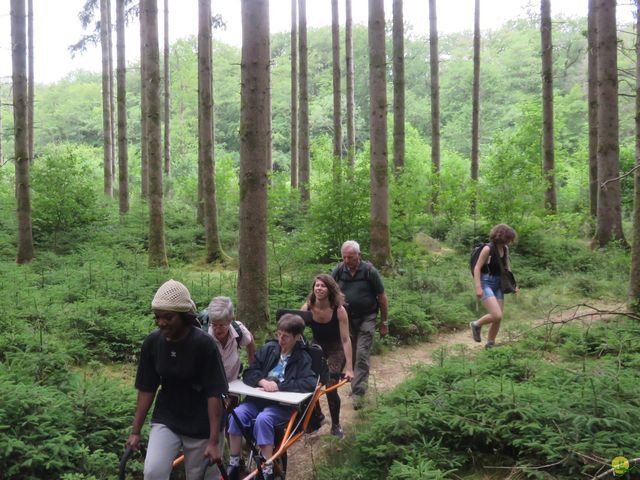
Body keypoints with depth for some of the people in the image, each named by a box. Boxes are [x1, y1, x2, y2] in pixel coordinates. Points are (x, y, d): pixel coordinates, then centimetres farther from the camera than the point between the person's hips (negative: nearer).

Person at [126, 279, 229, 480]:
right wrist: (135, 431, -1)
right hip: (165, 420, 3)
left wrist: (213, 441, -19)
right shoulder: (152, 342, -9)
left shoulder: (204, 343, -20)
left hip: (200, 426, -2)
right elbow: (146, 390, -1)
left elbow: (214, 394, -18)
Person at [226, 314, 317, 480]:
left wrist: (279, 385, -21)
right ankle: (233, 465, -9)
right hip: (258, 398, 4)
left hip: (283, 404, -4)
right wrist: (263, 381, -18)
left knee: (263, 419, -32)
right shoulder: (268, 349, 7)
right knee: (236, 414, -22)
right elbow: (248, 373, 5)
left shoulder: (303, 358, -2)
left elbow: (311, 383, -18)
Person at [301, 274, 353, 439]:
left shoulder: (339, 310, -27)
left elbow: (346, 340, -24)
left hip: (336, 350, -3)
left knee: (330, 388, -12)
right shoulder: (307, 308, -20)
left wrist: (349, 368, -26)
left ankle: (336, 425, 12)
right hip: (317, 347, 3)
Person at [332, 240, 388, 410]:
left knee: (362, 355, -10)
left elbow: (382, 297, -3)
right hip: (346, 319, 4)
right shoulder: (338, 271, -3)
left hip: (366, 319, -3)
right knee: (350, 355, 10)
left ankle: (358, 393, -10)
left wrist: (384, 322, -1)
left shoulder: (369, 271, -11)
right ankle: (356, 384, 27)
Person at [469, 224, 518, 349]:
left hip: (498, 284, 7)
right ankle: (476, 324, 8)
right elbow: (477, 268, -16)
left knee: (498, 318, 7)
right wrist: (478, 287, -22)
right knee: (497, 315, -18)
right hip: (486, 284, -7)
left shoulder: (505, 249, 5)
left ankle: (490, 343, 23)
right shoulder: (488, 249, -15)